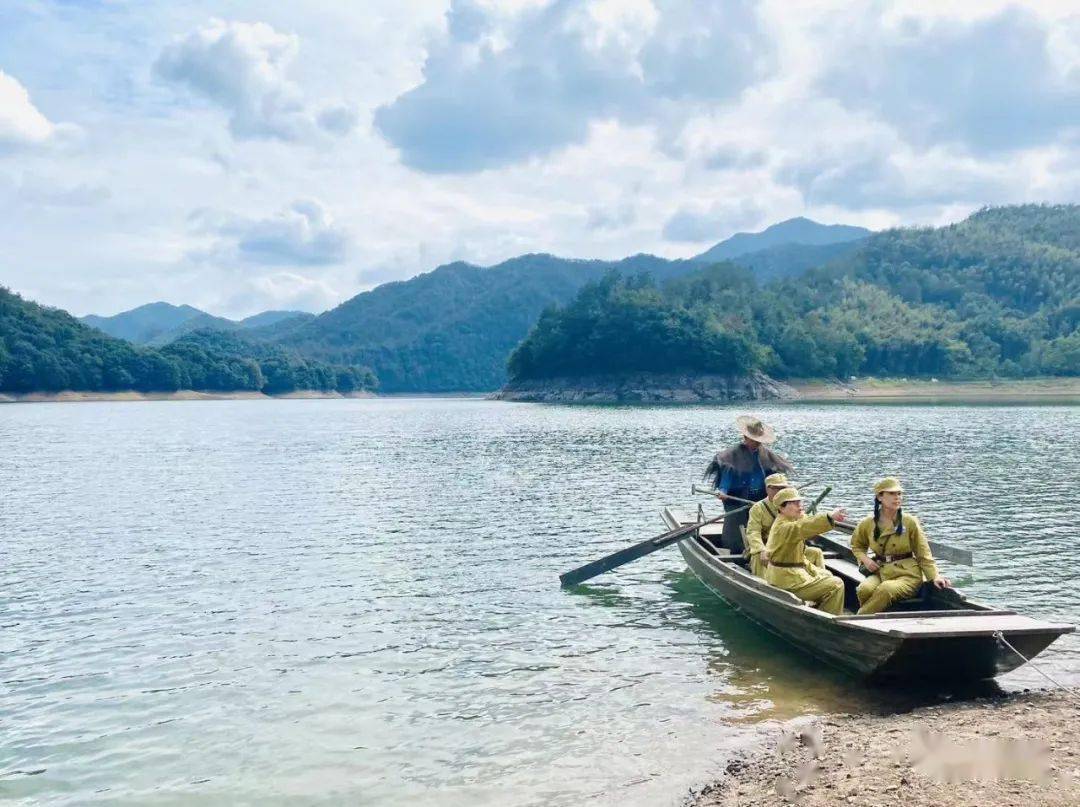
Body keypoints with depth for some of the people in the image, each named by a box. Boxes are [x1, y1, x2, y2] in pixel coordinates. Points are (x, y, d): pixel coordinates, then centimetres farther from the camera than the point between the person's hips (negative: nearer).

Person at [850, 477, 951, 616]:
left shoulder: (910, 522, -1)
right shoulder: (867, 524, 5)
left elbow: (924, 555, 2)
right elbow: (857, 546, 26)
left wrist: (935, 576, -13)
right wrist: (865, 559, 4)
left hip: (908, 575, -2)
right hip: (881, 572, 2)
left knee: (886, 589, -36)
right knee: (864, 589, -32)